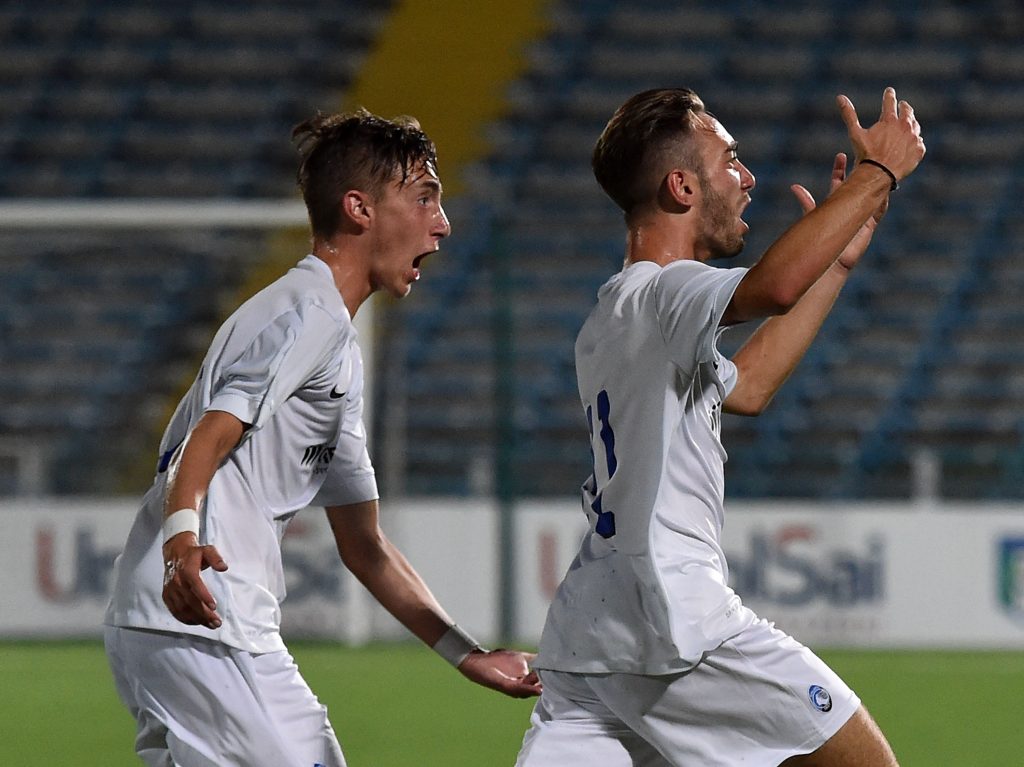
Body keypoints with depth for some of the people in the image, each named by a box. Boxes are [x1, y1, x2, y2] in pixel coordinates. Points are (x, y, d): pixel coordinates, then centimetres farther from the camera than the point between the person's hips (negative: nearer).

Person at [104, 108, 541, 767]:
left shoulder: (342, 352, 25)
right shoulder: (310, 315, -7)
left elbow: (363, 545, 27)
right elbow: (207, 440, -22)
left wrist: (467, 654, 23)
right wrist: (181, 534, -42)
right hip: (206, 634, -11)